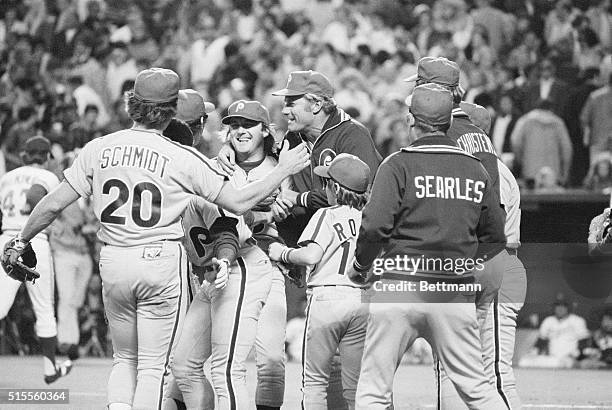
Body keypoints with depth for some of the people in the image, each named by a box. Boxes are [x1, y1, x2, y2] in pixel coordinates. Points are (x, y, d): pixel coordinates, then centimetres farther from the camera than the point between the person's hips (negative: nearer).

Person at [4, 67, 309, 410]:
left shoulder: (98, 149, 1)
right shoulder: (183, 158, -8)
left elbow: (54, 204, 3)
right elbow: (238, 203, -5)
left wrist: (22, 241, 18)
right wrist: (283, 171, 7)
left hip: (113, 263, 4)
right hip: (162, 263, -3)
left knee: (125, 358, 19)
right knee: (153, 365, 3)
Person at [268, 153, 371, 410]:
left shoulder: (327, 216, -4)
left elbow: (311, 255, -17)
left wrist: (281, 253, -2)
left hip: (327, 295, -5)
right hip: (364, 299, 5)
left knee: (314, 379, 4)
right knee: (355, 385, 10)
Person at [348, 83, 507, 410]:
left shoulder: (398, 165, -4)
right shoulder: (475, 169, 9)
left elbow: (375, 226, -13)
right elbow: (496, 238, 13)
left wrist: (359, 266, 2)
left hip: (399, 288, -4)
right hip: (456, 294, 4)